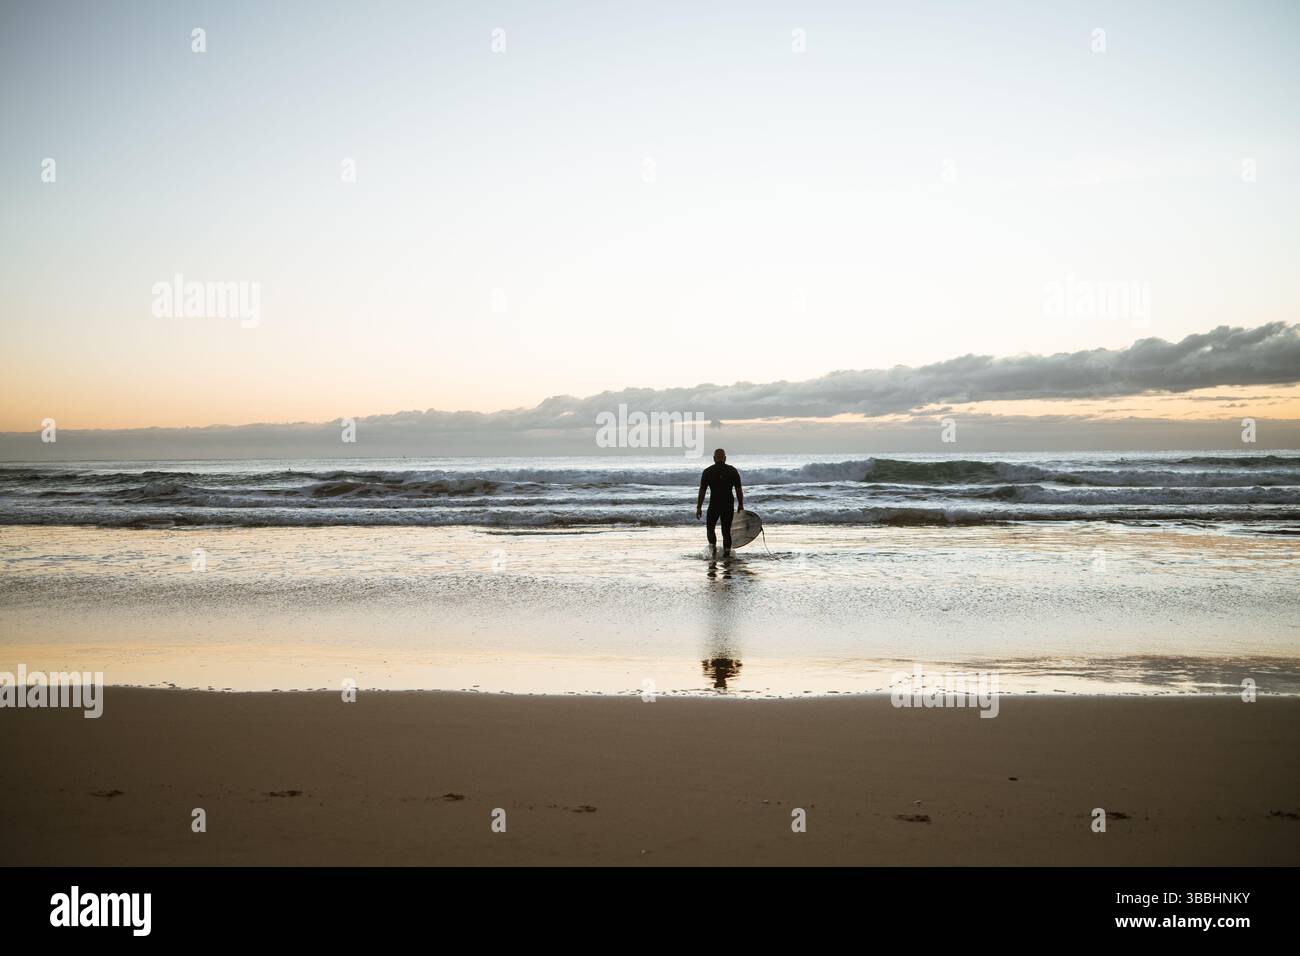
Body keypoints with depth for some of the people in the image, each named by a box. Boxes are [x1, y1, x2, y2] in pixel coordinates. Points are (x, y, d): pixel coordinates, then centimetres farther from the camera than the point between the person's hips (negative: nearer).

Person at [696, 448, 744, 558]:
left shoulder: (708, 472, -1)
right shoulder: (733, 471, 3)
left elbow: (702, 491, -2)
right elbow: (739, 490, 3)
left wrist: (699, 507, 2)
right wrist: (741, 506, 9)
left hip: (714, 505, -1)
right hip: (729, 505, 1)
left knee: (711, 527, 14)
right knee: (726, 530, 10)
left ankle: (713, 545, -9)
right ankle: (727, 552, 3)